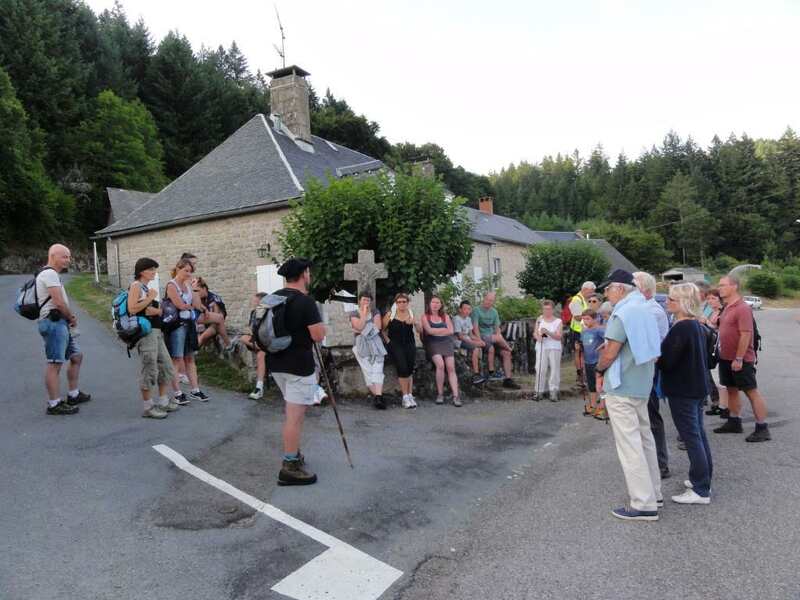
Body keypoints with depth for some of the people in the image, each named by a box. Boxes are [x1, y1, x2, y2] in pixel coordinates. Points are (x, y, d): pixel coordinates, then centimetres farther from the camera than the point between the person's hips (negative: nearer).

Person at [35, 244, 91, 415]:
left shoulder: (52, 274, 21)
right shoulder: (50, 273, -12)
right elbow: (59, 302, -20)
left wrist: (70, 317, 5)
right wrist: (72, 317, -4)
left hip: (61, 323, 11)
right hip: (54, 323, -11)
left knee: (76, 356, 17)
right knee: (54, 363, -8)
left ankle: (73, 395, 26)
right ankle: (54, 404, -4)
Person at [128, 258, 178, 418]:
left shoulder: (149, 287, 18)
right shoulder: (136, 285, -6)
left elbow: (159, 310, 17)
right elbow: (132, 309, -20)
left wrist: (155, 310, -6)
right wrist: (150, 298, -12)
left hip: (156, 331, 9)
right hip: (144, 331, -9)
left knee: (166, 366, 12)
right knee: (150, 369, -5)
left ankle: (163, 402, 23)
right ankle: (148, 407, 5)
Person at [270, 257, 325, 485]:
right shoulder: (306, 301, -17)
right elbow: (319, 336, -18)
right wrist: (317, 322, 0)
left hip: (277, 364, 9)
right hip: (299, 366, -9)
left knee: (294, 412, 23)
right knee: (295, 416, -3)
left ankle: (293, 455, 31)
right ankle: (290, 468, 2)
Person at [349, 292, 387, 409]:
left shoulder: (375, 311, 15)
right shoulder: (354, 314, 10)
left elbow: (378, 327, 1)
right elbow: (359, 327, -7)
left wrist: (362, 329, -3)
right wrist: (364, 313, -2)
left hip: (375, 343, 1)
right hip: (361, 344, -1)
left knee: (377, 369, -15)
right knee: (368, 370, -16)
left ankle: (377, 396, -27)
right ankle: (378, 396, -20)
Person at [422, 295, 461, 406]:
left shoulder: (445, 316, 15)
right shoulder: (425, 317, 8)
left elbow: (451, 331, 2)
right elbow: (429, 330, -8)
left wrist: (435, 331, -2)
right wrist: (444, 330, 0)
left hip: (446, 343, 3)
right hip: (433, 344, -3)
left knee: (451, 367, -14)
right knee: (440, 364, -26)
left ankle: (456, 396, -17)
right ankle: (440, 394, -14)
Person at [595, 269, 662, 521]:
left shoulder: (623, 313, -17)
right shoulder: (644, 310, 12)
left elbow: (610, 353, -19)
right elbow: (654, 352, 19)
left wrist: (599, 369, 0)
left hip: (621, 388, -10)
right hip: (642, 385, 10)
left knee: (629, 444, -3)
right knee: (644, 437, 18)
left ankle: (644, 505, 2)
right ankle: (653, 493, 28)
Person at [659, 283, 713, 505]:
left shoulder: (681, 328, -22)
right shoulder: (697, 325, 9)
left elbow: (666, 361, -22)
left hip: (682, 390, -10)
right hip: (697, 387, 10)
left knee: (691, 438, -3)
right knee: (699, 434, 18)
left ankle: (701, 490, 5)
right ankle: (703, 480, 30)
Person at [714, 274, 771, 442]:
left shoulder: (742, 308, -18)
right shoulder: (727, 307, 10)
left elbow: (746, 334, -24)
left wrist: (739, 359, -24)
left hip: (741, 360, -9)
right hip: (726, 358, 9)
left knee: (752, 392, -2)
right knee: (731, 390, 16)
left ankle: (762, 429, 5)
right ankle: (734, 423, 27)